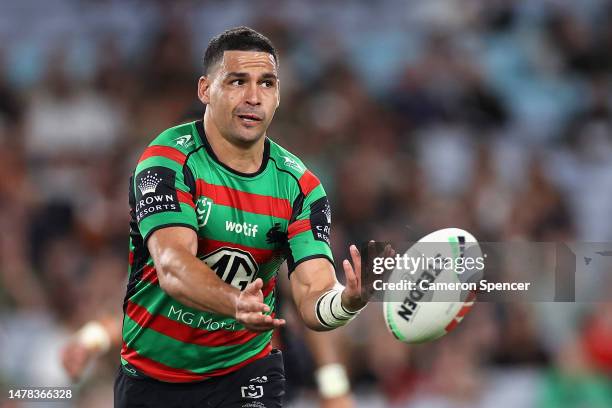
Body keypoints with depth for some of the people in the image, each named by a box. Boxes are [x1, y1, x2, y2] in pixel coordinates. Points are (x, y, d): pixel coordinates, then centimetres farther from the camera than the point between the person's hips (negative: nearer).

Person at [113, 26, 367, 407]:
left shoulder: (299, 185, -5)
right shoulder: (168, 159, -16)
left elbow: (313, 294, -16)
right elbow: (172, 267, -31)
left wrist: (348, 301, -40)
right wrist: (237, 303, -50)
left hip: (247, 369, 2)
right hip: (150, 372, -1)